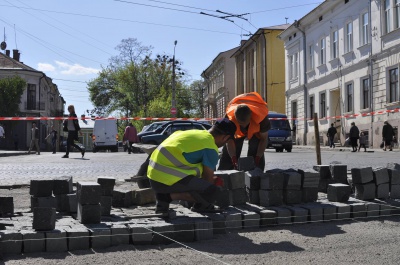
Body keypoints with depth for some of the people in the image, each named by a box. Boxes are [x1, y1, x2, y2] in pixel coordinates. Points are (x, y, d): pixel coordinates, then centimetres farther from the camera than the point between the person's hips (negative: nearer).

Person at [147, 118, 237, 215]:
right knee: (213, 192, -13)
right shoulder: (211, 149, -7)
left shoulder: (195, 133, 21)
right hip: (167, 179, -10)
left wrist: (211, 179, 44)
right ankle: (167, 196, -9)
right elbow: (208, 178, 2)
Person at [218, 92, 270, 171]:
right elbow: (229, 140, -27)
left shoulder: (260, 117, -43)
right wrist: (234, 159, -36)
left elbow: (264, 139, -26)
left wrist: (257, 159, -34)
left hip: (256, 132, -1)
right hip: (236, 131, 1)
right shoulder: (229, 118, -40)